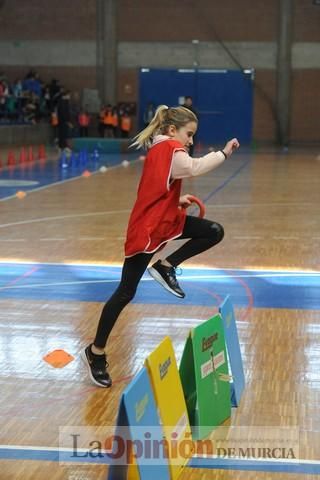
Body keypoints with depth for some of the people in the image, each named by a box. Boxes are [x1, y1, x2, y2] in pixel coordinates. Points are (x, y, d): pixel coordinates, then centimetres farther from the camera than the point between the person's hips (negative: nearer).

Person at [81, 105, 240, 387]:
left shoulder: (162, 149, 11)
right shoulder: (169, 150, -18)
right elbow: (194, 168, -38)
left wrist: (177, 201, 7)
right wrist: (224, 153, -34)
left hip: (165, 220, 10)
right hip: (147, 229, -10)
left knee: (214, 232, -1)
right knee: (125, 293, -3)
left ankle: (165, 267, 6)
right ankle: (95, 353, 7)